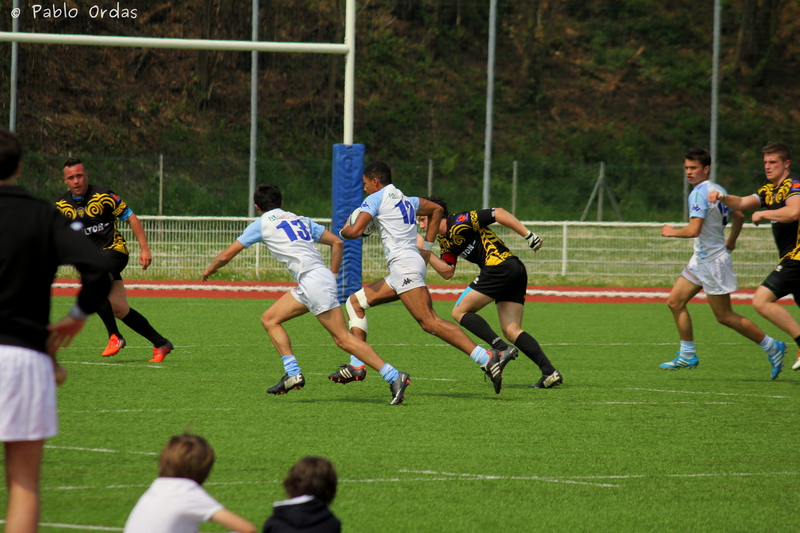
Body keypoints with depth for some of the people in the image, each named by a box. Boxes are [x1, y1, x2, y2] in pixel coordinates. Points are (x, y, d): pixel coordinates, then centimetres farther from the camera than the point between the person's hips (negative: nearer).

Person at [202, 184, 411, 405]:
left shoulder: (262, 224, 8)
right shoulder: (301, 220, 24)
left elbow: (226, 255, 13)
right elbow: (337, 242, 21)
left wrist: (209, 270, 32)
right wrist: (333, 275, 25)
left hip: (312, 280, -8)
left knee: (343, 339, -8)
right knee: (270, 319, 13)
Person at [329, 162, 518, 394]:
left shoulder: (376, 199, -2)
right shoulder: (405, 199, 23)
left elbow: (354, 231, -12)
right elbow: (436, 209, 36)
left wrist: (343, 230, 13)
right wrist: (427, 248, 33)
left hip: (404, 265, -10)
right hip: (403, 268, 10)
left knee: (430, 322, -18)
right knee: (355, 302, 15)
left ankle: (487, 358, -29)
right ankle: (356, 366, 10)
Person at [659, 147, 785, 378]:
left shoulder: (699, 193, -20)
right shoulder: (717, 190, 8)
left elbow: (694, 230, -28)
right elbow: (738, 216, 20)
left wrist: (672, 232, -10)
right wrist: (731, 241, 35)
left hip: (712, 261, -10)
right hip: (701, 259, 10)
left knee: (724, 316, -2)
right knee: (675, 302, 7)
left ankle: (772, 347, 6)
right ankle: (687, 355, 11)